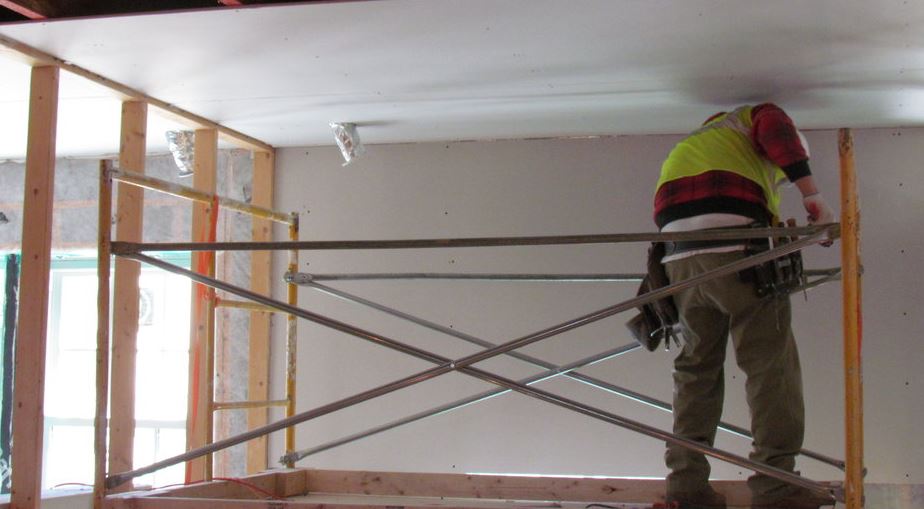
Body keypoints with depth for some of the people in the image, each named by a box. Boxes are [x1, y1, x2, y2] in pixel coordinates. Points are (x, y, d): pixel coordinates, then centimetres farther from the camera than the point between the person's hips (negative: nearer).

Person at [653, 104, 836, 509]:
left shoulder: (700, 136, 39)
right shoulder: (760, 115, 19)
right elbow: (776, 130, -5)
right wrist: (813, 196, -9)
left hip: (678, 253, 7)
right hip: (734, 241, -7)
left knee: (696, 363, 13)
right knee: (771, 362, -1)